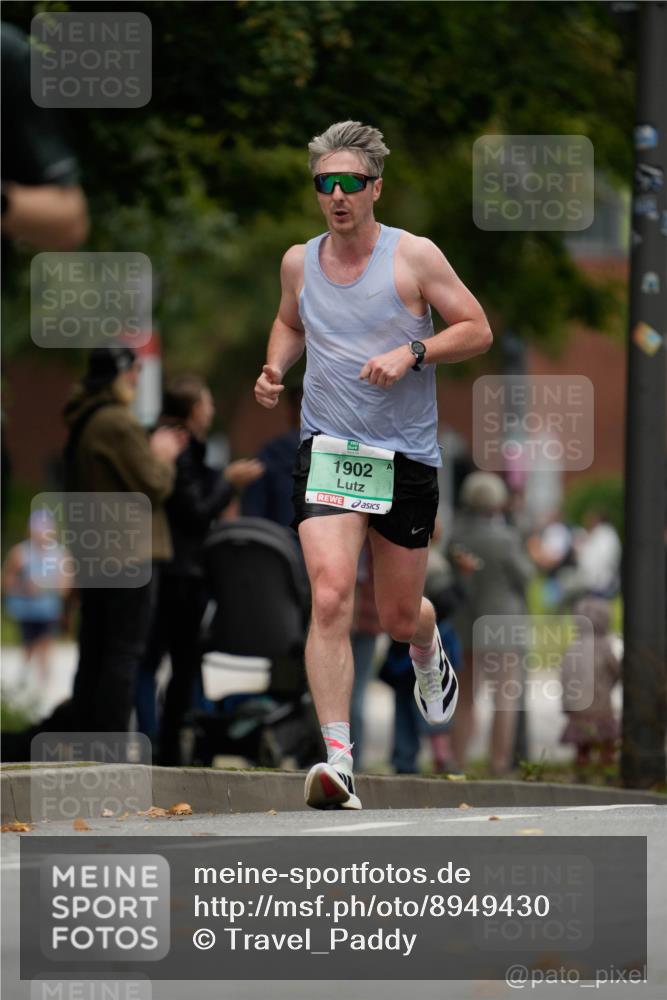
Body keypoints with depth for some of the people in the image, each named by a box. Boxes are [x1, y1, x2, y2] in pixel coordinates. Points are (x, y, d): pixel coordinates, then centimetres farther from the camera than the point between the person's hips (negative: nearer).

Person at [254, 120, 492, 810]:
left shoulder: (414, 256, -5)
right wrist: (274, 368, 6)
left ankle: (427, 648, 52)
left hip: (407, 458, -1)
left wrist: (411, 354, -17)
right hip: (327, 449, 1)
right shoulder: (299, 262, 5)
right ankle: (338, 759, -25)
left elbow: (477, 331, -2)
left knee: (398, 617, 12)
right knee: (331, 597, -21)